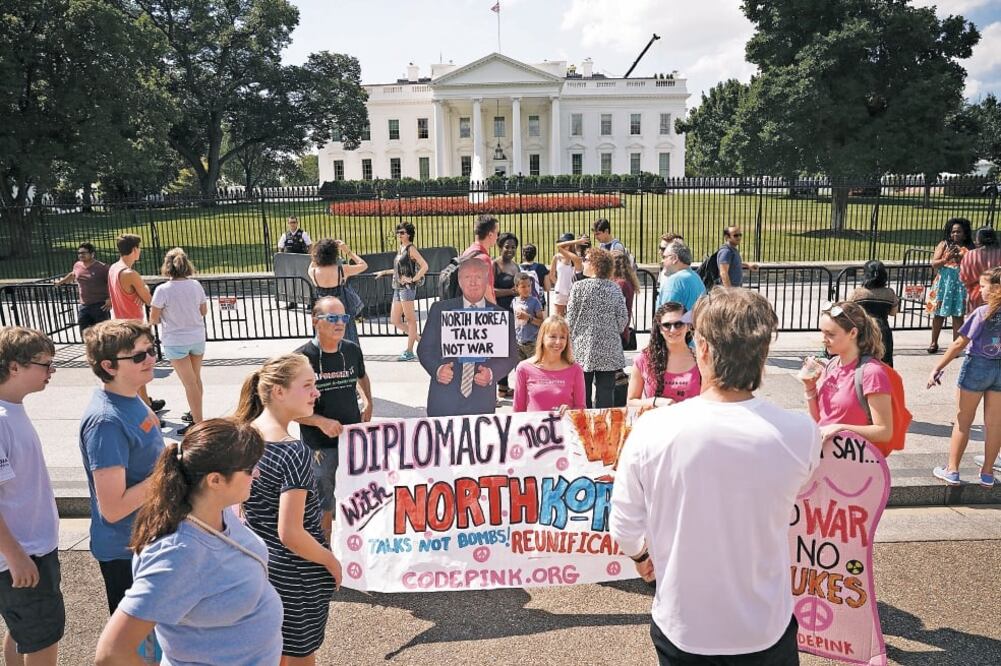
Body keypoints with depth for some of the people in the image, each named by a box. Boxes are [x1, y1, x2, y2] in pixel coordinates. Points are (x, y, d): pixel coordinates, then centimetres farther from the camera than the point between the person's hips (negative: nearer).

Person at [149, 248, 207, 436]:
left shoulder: (163, 290, -16)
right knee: (196, 379, 19)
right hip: (198, 338, 4)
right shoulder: (196, 285, -5)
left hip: (176, 342, -4)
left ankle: (198, 422, 5)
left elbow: (154, 319, -10)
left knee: (190, 383, 1)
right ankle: (195, 414, 34)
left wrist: (166, 316, 10)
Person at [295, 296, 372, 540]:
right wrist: (321, 422, -24)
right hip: (320, 446, -4)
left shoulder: (352, 350, 0)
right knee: (323, 506, 11)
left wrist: (368, 405, 10)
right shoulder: (302, 358, -15)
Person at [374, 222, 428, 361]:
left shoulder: (411, 249, -7)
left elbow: (424, 266, -15)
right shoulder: (401, 248, 17)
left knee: (410, 319, -2)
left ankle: (409, 351, 2)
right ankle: (419, 340, 18)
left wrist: (413, 279, -16)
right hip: (398, 287, 9)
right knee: (395, 320, 8)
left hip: (407, 287, -9)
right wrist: (385, 272, 29)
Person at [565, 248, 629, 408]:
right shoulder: (615, 288, 1)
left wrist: (570, 338, 8)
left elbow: (570, 318, -6)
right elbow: (623, 318, 2)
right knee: (606, 394, 6)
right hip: (609, 350, 2)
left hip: (583, 349, -2)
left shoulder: (579, 287, -8)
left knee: (582, 396, 7)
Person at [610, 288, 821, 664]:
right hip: (766, 631, 1)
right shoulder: (800, 435, -20)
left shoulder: (651, 430, -23)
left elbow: (624, 526, -9)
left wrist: (641, 555, 12)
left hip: (682, 630, -1)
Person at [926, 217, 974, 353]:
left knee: (958, 315, 1)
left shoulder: (969, 248, 2)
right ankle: (934, 343, 22)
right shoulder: (944, 244, 2)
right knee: (938, 314, 8)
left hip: (960, 285, 0)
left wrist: (961, 259, -17)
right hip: (943, 283, 1)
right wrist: (947, 259, -20)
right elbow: (934, 264, -4)